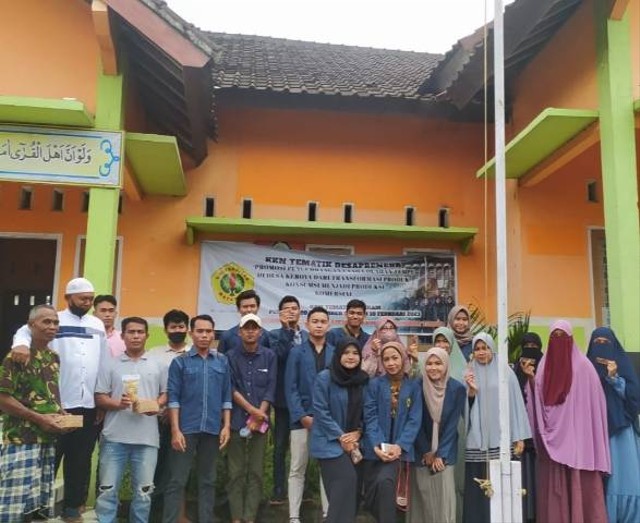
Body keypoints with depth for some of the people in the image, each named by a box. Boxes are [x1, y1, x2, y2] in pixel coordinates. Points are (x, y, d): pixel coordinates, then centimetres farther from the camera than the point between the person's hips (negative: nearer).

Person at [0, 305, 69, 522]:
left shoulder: (54, 358, 12)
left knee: (37, 503, 12)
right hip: (21, 441, -7)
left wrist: (61, 415, 3)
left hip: (48, 441, 7)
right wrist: (39, 418, -17)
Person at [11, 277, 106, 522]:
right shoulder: (55, 320, 1)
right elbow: (27, 331, -13)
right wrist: (21, 343, -37)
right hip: (57, 404, -3)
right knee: (49, 457, 6)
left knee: (80, 459, 12)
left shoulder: (97, 325, 11)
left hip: (89, 405, 4)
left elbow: (104, 364, 12)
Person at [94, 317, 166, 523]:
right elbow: (99, 398, 2)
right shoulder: (110, 365, 5)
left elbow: (165, 394, 14)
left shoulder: (156, 366, 9)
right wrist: (118, 404, -16)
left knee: (143, 491, 9)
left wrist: (157, 405, -7)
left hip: (147, 438, 1)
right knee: (108, 490, 4)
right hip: (115, 438, -1)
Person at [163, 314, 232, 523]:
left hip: (212, 429, 3)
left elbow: (226, 396, 7)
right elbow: (173, 398, -4)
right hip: (186, 429, -3)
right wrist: (175, 430, -10)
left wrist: (226, 425, 1)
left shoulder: (222, 361, 5)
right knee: (177, 481, 1)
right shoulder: (180, 362, -2)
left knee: (208, 481, 12)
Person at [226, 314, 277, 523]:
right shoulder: (231, 357, 2)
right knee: (236, 472, 3)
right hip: (237, 420, -1)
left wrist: (258, 416, -10)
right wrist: (251, 409, -12)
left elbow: (270, 389, 0)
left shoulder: (269, 356, 4)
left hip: (260, 421, 1)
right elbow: (231, 388, -4)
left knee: (256, 472, 4)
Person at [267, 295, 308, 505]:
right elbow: (279, 354, -18)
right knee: (280, 445, 5)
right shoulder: (275, 334, 2)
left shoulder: (308, 336, 8)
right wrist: (286, 328, -17)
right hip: (284, 398, -2)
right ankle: (279, 490, 13)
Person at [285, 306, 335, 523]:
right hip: (302, 418, -1)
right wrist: (302, 416, -11)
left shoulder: (336, 353, 6)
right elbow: (290, 388, -2)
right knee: (297, 470, 5)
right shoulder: (296, 352, 4)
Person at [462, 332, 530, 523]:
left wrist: (519, 437, -1)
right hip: (476, 441, 1)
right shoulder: (470, 375, 9)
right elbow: (466, 408, 6)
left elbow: (516, 404, 3)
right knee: (477, 489, 0)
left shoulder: (505, 372, 4)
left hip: (501, 439, -1)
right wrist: (471, 391, -13)